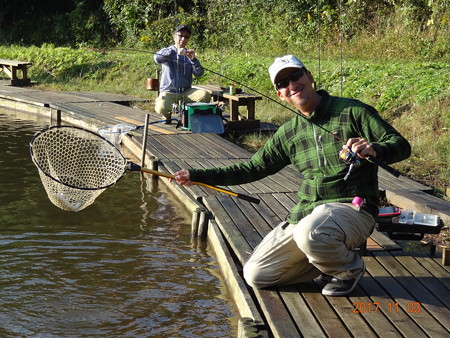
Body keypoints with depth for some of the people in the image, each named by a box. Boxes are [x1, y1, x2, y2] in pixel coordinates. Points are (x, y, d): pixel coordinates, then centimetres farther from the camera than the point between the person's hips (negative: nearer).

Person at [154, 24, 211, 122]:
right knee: (162, 108, -34)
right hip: (169, 92, -3)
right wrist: (175, 52, -32)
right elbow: (157, 58, -20)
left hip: (187, 92, 3)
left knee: (205, 95, -25)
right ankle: (167, 114, 6)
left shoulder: (189, 54, 13)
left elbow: (199, 73, -1)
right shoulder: (167, 51, 5)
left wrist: (193, 59, -20)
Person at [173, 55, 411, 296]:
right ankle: (329, 260, 12)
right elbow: (252, 168, 17)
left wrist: (374, 149, -30)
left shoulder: (353, 111, -3)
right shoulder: (288, 134, 13)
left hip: (351, 209, -6)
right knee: (256, 275, -2)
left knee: (309, 233, -39)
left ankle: (349, 268, -5)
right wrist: (198, 176, 11)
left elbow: (401, 145, -7)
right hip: (304, 214, 6)